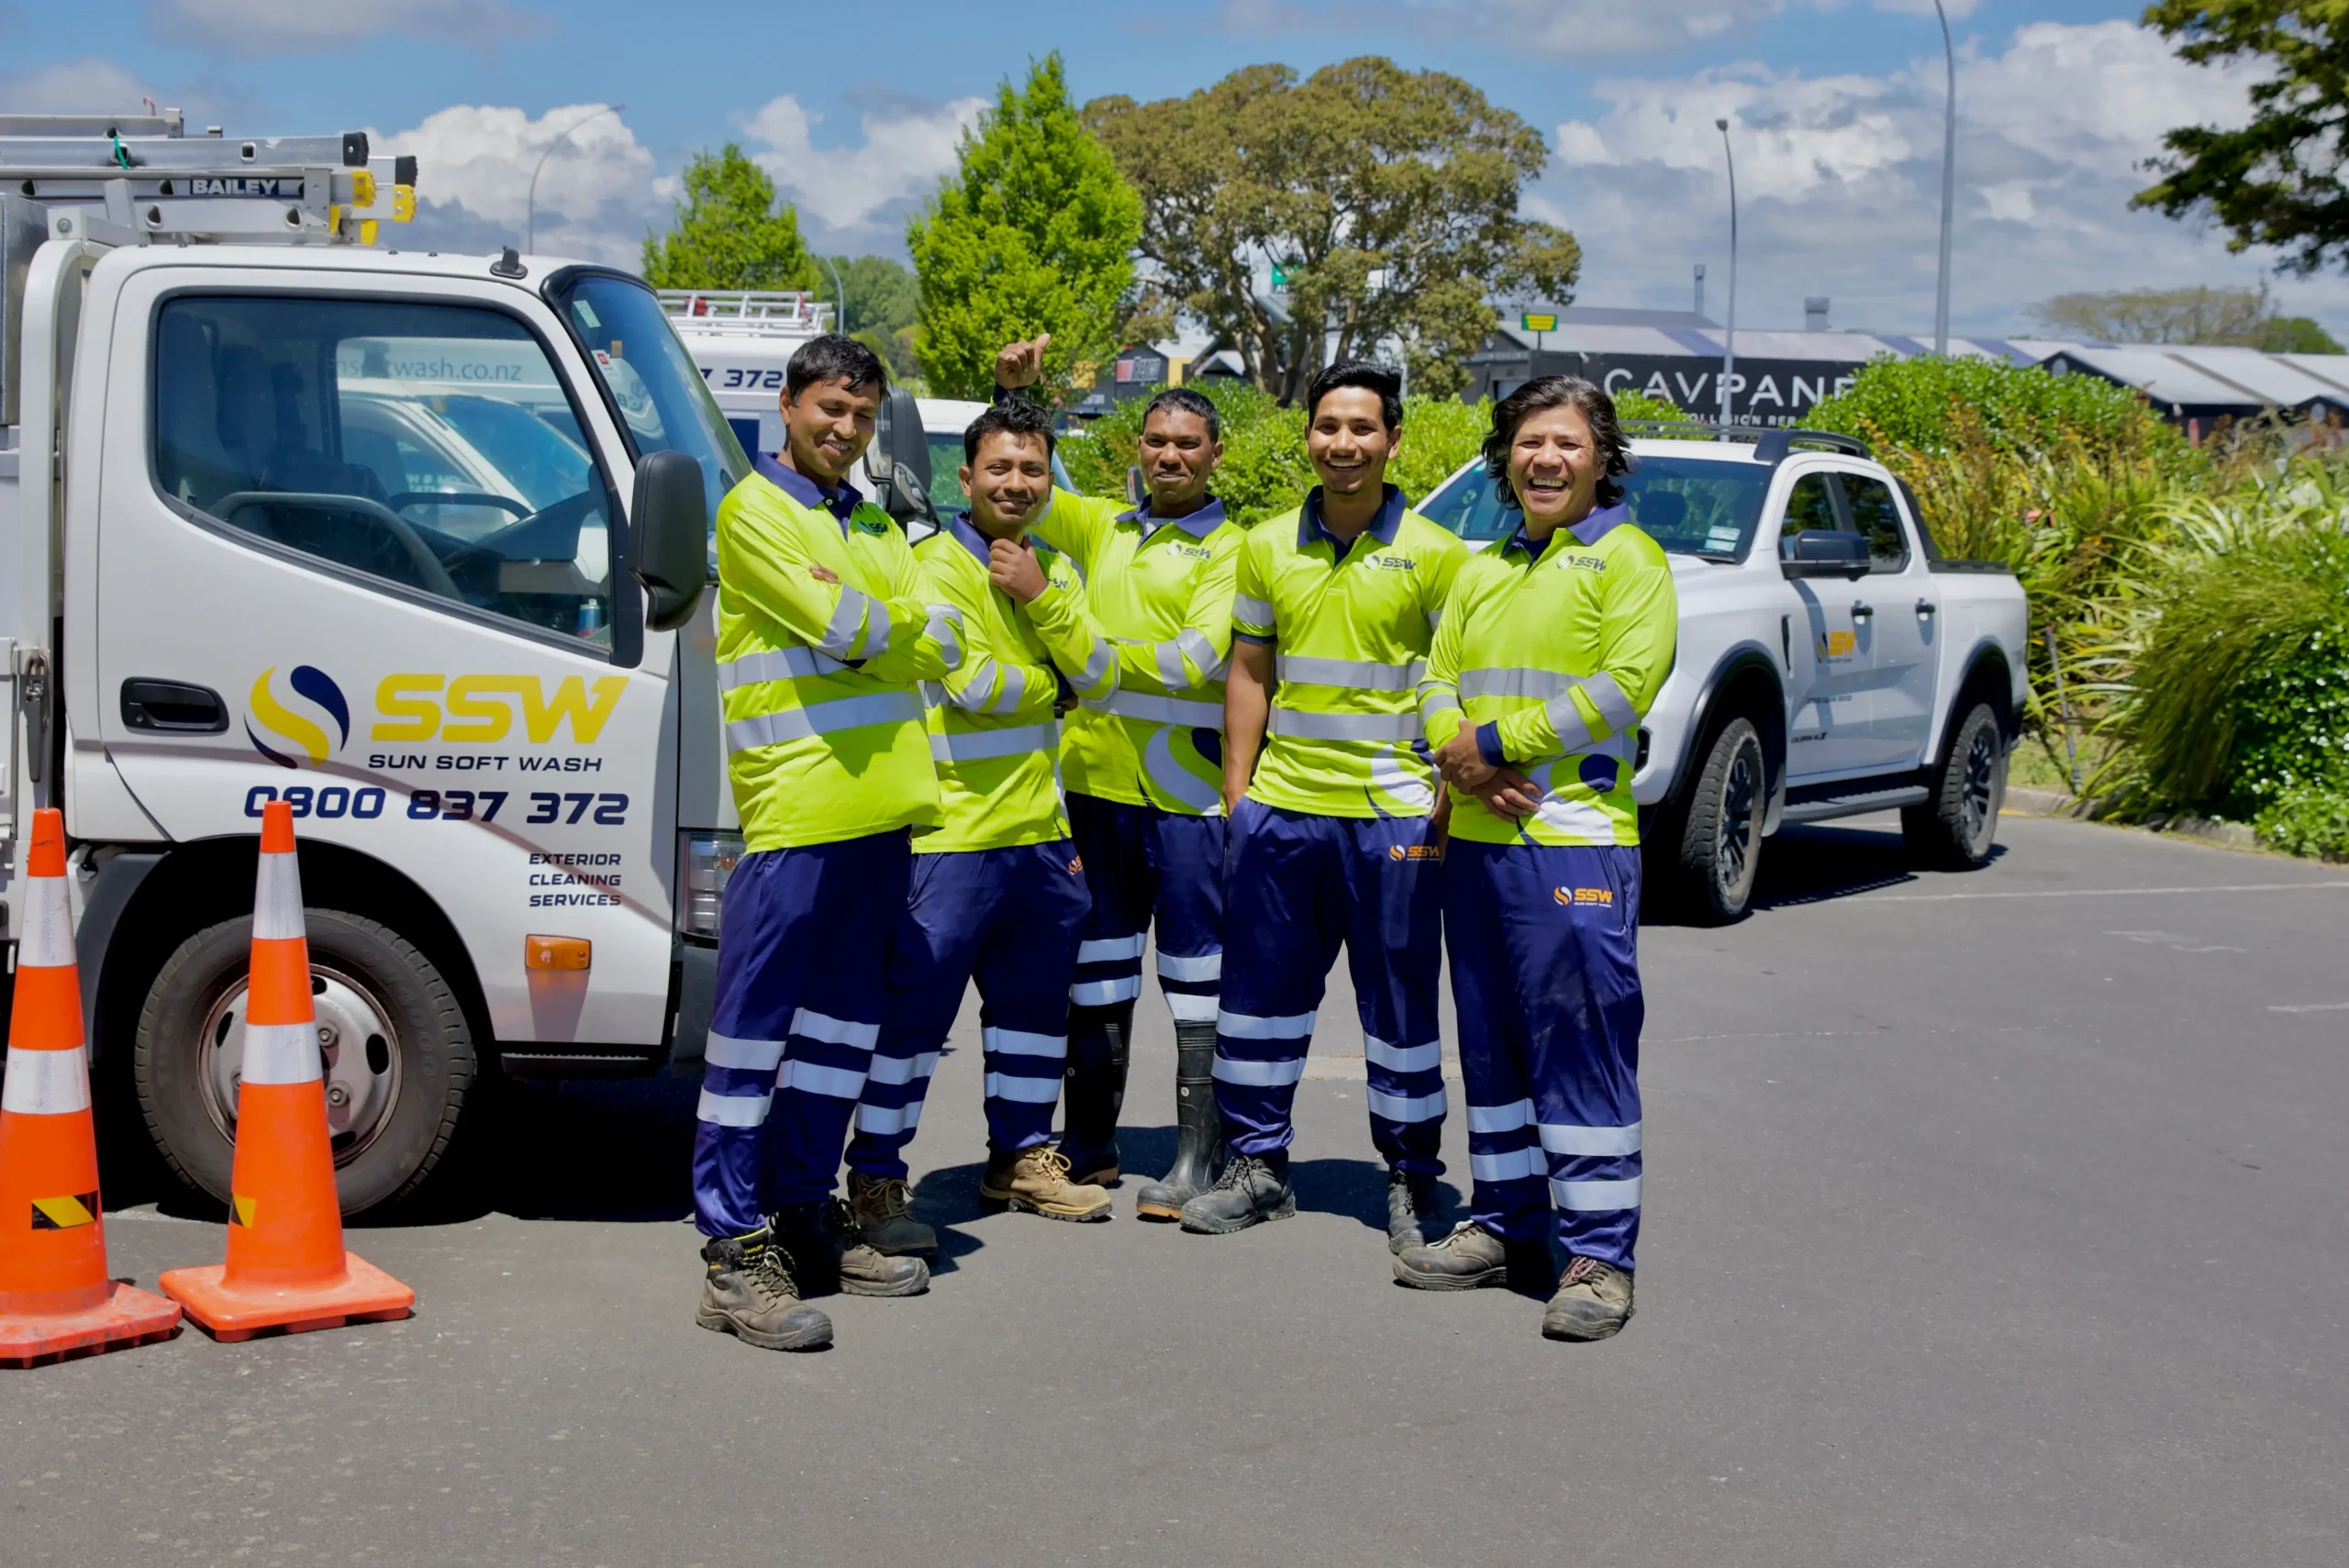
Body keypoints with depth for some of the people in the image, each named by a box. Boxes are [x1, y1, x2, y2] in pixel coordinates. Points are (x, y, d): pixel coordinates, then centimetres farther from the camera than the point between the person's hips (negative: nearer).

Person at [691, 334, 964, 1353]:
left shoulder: (876, 529, 21)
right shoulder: (755, 511, -3)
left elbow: (941, 647, 11)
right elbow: (837, 625, -15)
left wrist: (868, 628, -5)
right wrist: (904, 627, 3)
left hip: (882, 808, 8)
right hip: (795, 807, -8)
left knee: (843, 1019, 13)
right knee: (756, 1021, -8)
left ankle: (804, 1210, 22)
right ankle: (735, 1250, -7)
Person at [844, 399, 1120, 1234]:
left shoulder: (1054, 568, 12)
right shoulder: (937, 564, -11)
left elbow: (1098, 675, 1)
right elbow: (971, 685, -20)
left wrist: (1041, 598, -11)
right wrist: (1043, 678, -2)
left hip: (1040, 832, 8)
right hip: (953, 834, -8)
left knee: (1034, 1001, 18)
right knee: (914, 1005, -6)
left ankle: (1020, 1157, 32)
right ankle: (876, 1179, 1)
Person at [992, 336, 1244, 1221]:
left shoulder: (1228, 549, -2)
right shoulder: (1102, 528, 15)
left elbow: (1198, 659, -12)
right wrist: (1013, 393, 4)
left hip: (1184, 792, -5)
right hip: (1095, 782, 6)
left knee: (1197, 978, -3)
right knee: (1097, 971, 12)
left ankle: (1198, 1157, 1)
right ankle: (1090, 1145, 21)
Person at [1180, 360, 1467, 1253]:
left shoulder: (1435, 555, -3)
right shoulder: (1268, 547, 8)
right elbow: (1249, 673, 13)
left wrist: (1445, 807, -8)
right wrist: (1236, 791, 8)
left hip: (1392, 817, -4)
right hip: (1279, 804, 4)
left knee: (1400, 1001, 3)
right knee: (1261, 986, 9)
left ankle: (1411, 1180, 14)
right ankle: (1259, 1164, 23)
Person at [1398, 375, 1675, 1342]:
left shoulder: (1625, 558, -1)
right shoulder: (1481, 572, 19)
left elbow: (1626, 683, -13)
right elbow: (1440, 683, 13)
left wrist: (1499, 741, -12)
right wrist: (1465, 763, -8)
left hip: (1576, 839, -7)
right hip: (1476, 837, 7)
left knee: (1582, 1049, -7)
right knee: (1492, 1043, 13)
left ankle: (1600, 1256, -4)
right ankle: (1504, 1226, 23)